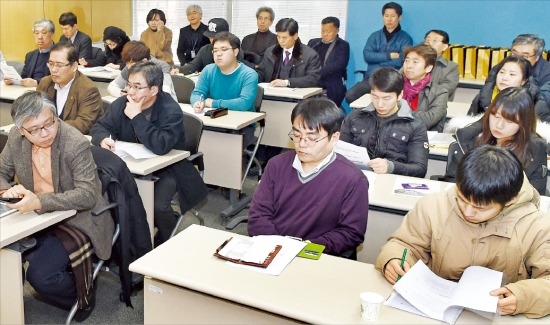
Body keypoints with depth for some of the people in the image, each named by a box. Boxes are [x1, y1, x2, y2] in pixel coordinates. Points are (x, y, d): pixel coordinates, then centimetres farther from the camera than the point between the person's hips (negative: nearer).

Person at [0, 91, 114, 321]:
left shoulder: (76, 143, -24)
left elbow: (88, 195, -27)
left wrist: (40, 202, -38)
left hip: (77, 221, -6)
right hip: (38, 217, 6)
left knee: (39, 275, -20)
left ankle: (82, 295, 9)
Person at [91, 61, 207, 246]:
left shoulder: (171, 111, -22)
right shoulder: (121, 103, -2)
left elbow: (161, 147, -35)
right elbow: (100, 126, 5)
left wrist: (137, 117, -31)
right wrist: (103, 138, -20)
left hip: (167, 168, -5)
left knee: (157, 205, -31)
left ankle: (167, 240, 3)